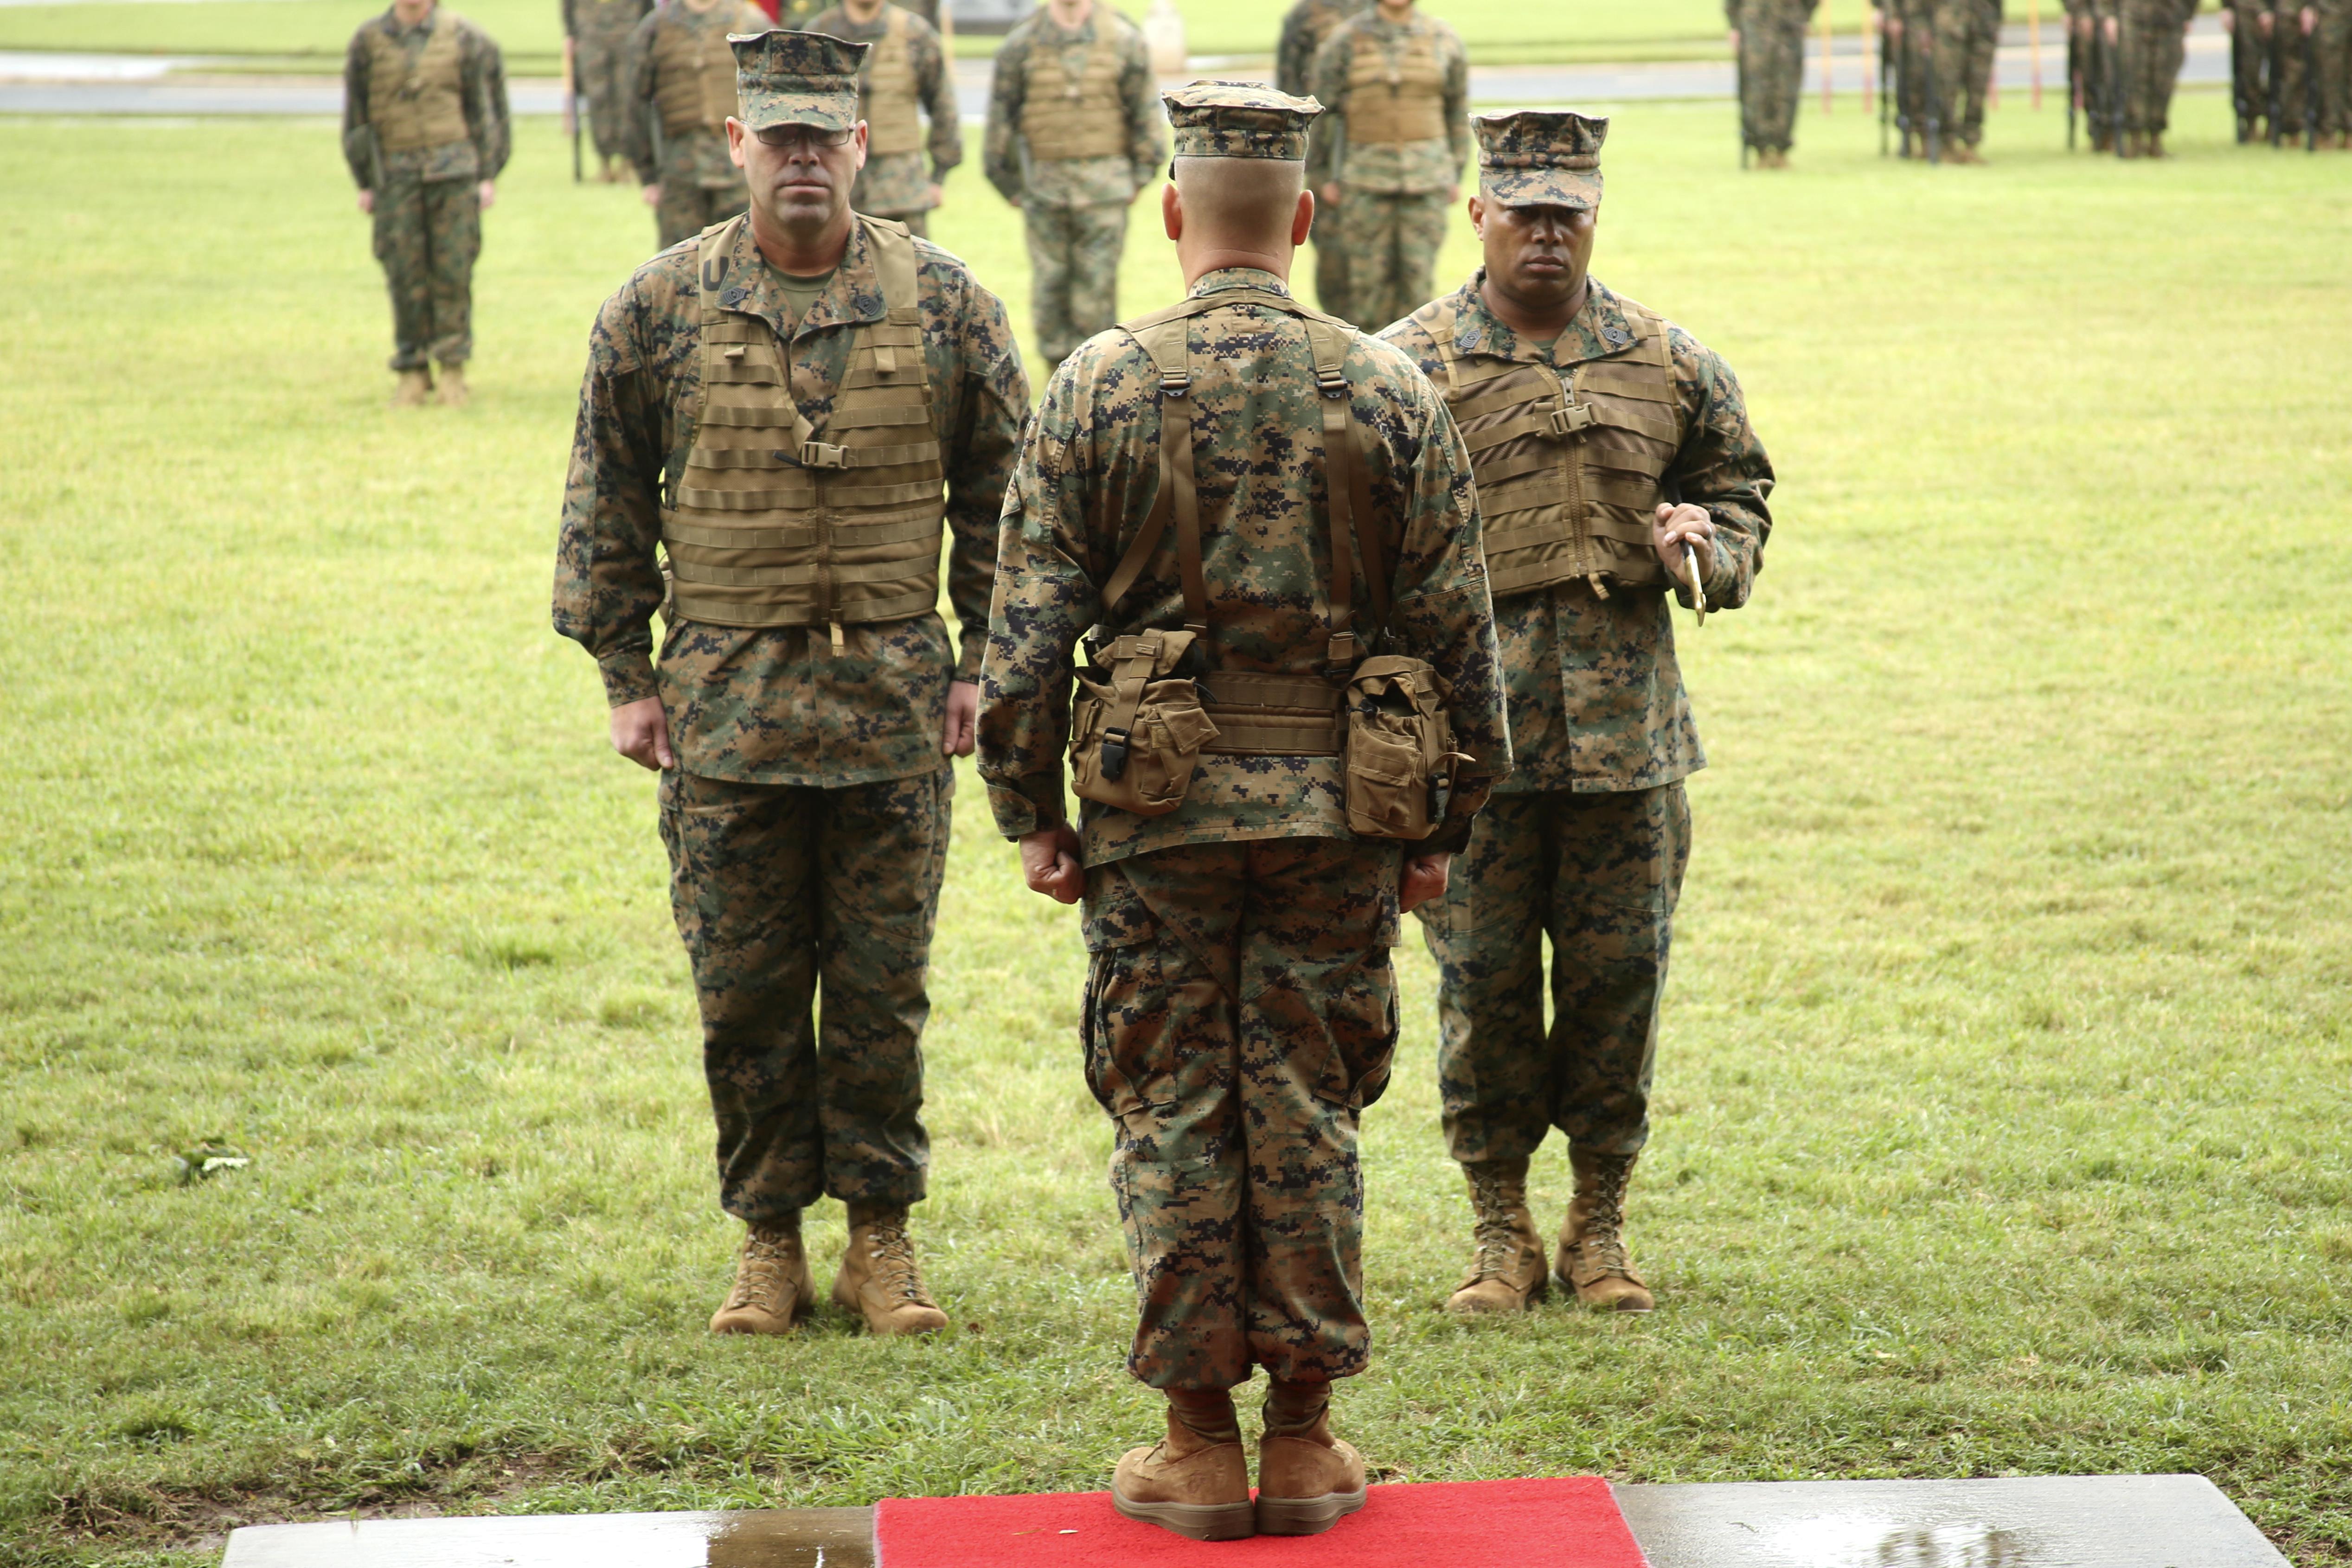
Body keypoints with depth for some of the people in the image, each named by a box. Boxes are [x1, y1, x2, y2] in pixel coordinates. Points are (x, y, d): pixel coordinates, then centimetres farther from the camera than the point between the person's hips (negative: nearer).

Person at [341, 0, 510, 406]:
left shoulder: (464, 37, 3)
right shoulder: (368, 41, 6)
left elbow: (485, 110, 4)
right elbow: (356, 116, 10)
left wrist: (488, 175, 0)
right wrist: (364, 183, 7)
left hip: (453, 168, -1)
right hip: (395, 171, 1)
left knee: (453, 269, -3)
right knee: (404, 274, 0)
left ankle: (453, 366, 7)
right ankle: (412, 371, 9)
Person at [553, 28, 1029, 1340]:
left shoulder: (944, 301, 2)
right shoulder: (660, 309, 1)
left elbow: (1002, 493, 7)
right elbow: (607, 500, 7)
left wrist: (986, 659, 2)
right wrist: (625, 675, 3)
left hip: (896, 702, 0)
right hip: (724, 705, 0)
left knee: (884, 986, 5)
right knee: (745, 990, 4)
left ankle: (882, 1235, 16)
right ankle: (770, 1242, 16)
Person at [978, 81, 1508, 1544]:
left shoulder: (1098, 388, -4)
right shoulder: (1390, 391, 0)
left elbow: (1029, 627, -4)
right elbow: (1456, 632, 2)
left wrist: (1031, 813, 5)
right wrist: (1446, 822, 11)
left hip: (1156, 812, -1)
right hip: (1338, 813, 1)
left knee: (1174, 1117, 6)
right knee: (1310, 1116, 8)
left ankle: (1200, 1445, 9)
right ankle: (1306, 1438, 12)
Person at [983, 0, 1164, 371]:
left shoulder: (1124, 40, 1)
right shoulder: (1021, 44, 2)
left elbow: (1144, 112, 5)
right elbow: (1001, 114, 6)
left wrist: (1141, 174, 2)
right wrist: (1008, 183, 6)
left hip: (1104, 183, -1)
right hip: (1042, 182, 1)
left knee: (1098, 280, -2)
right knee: (1049, 279, 3)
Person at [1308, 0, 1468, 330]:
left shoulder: (1444, 41, 1)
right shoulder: (1344, 40, -2)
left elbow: (1457, 110, 9)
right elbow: (1322, 109, 2)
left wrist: (1456, 176, 7)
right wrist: (1322, 176, 2)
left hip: (1427, 177, 1)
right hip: (1366, 176, -1)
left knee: (1417, 274, -1)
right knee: (1370, 276, 1)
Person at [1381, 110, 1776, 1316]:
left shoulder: (1668, 363, 9)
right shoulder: (1409, 366, 1)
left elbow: (1740, 485, 19)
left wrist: (1707, 542, -2)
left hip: (1627, 724, 2)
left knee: (1618, 976, 6)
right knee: (1482, 981, 2)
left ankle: (1599, 1223, 20)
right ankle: (1500, 1228, 16)